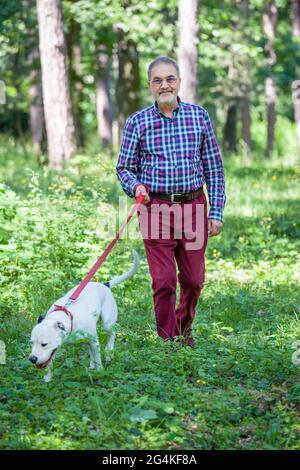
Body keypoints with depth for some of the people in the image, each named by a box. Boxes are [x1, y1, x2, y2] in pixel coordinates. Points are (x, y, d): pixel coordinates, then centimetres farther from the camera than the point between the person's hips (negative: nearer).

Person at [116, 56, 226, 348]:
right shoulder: (137, 123, 0)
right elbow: (124, 167, 7)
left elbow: (214, 168, 7)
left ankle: (184, 328, 34)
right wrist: (135, 186, -15)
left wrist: (216, 212, 3)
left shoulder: (199, 116, 4)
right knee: (164, 281, -3)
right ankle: (169, 342, 10)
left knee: (193, 279, 8)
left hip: (193, 206, 2)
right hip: (155, 208, -1)